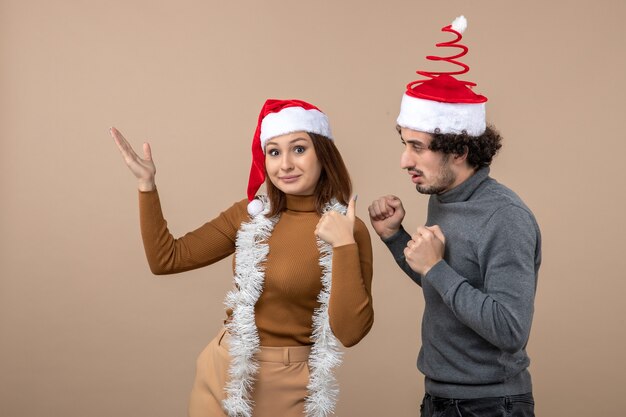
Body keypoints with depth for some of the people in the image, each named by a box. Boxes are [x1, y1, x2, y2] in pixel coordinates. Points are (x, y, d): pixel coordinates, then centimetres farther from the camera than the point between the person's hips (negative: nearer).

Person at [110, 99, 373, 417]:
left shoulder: (347, 230, -13)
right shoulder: (248, 214, 0)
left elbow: (350, 332, -20)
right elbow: (166, 259, 0)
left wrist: (344, 246, -27)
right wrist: (147, 183, -6)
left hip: (290, 388, -4)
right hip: (223, 372, 4)